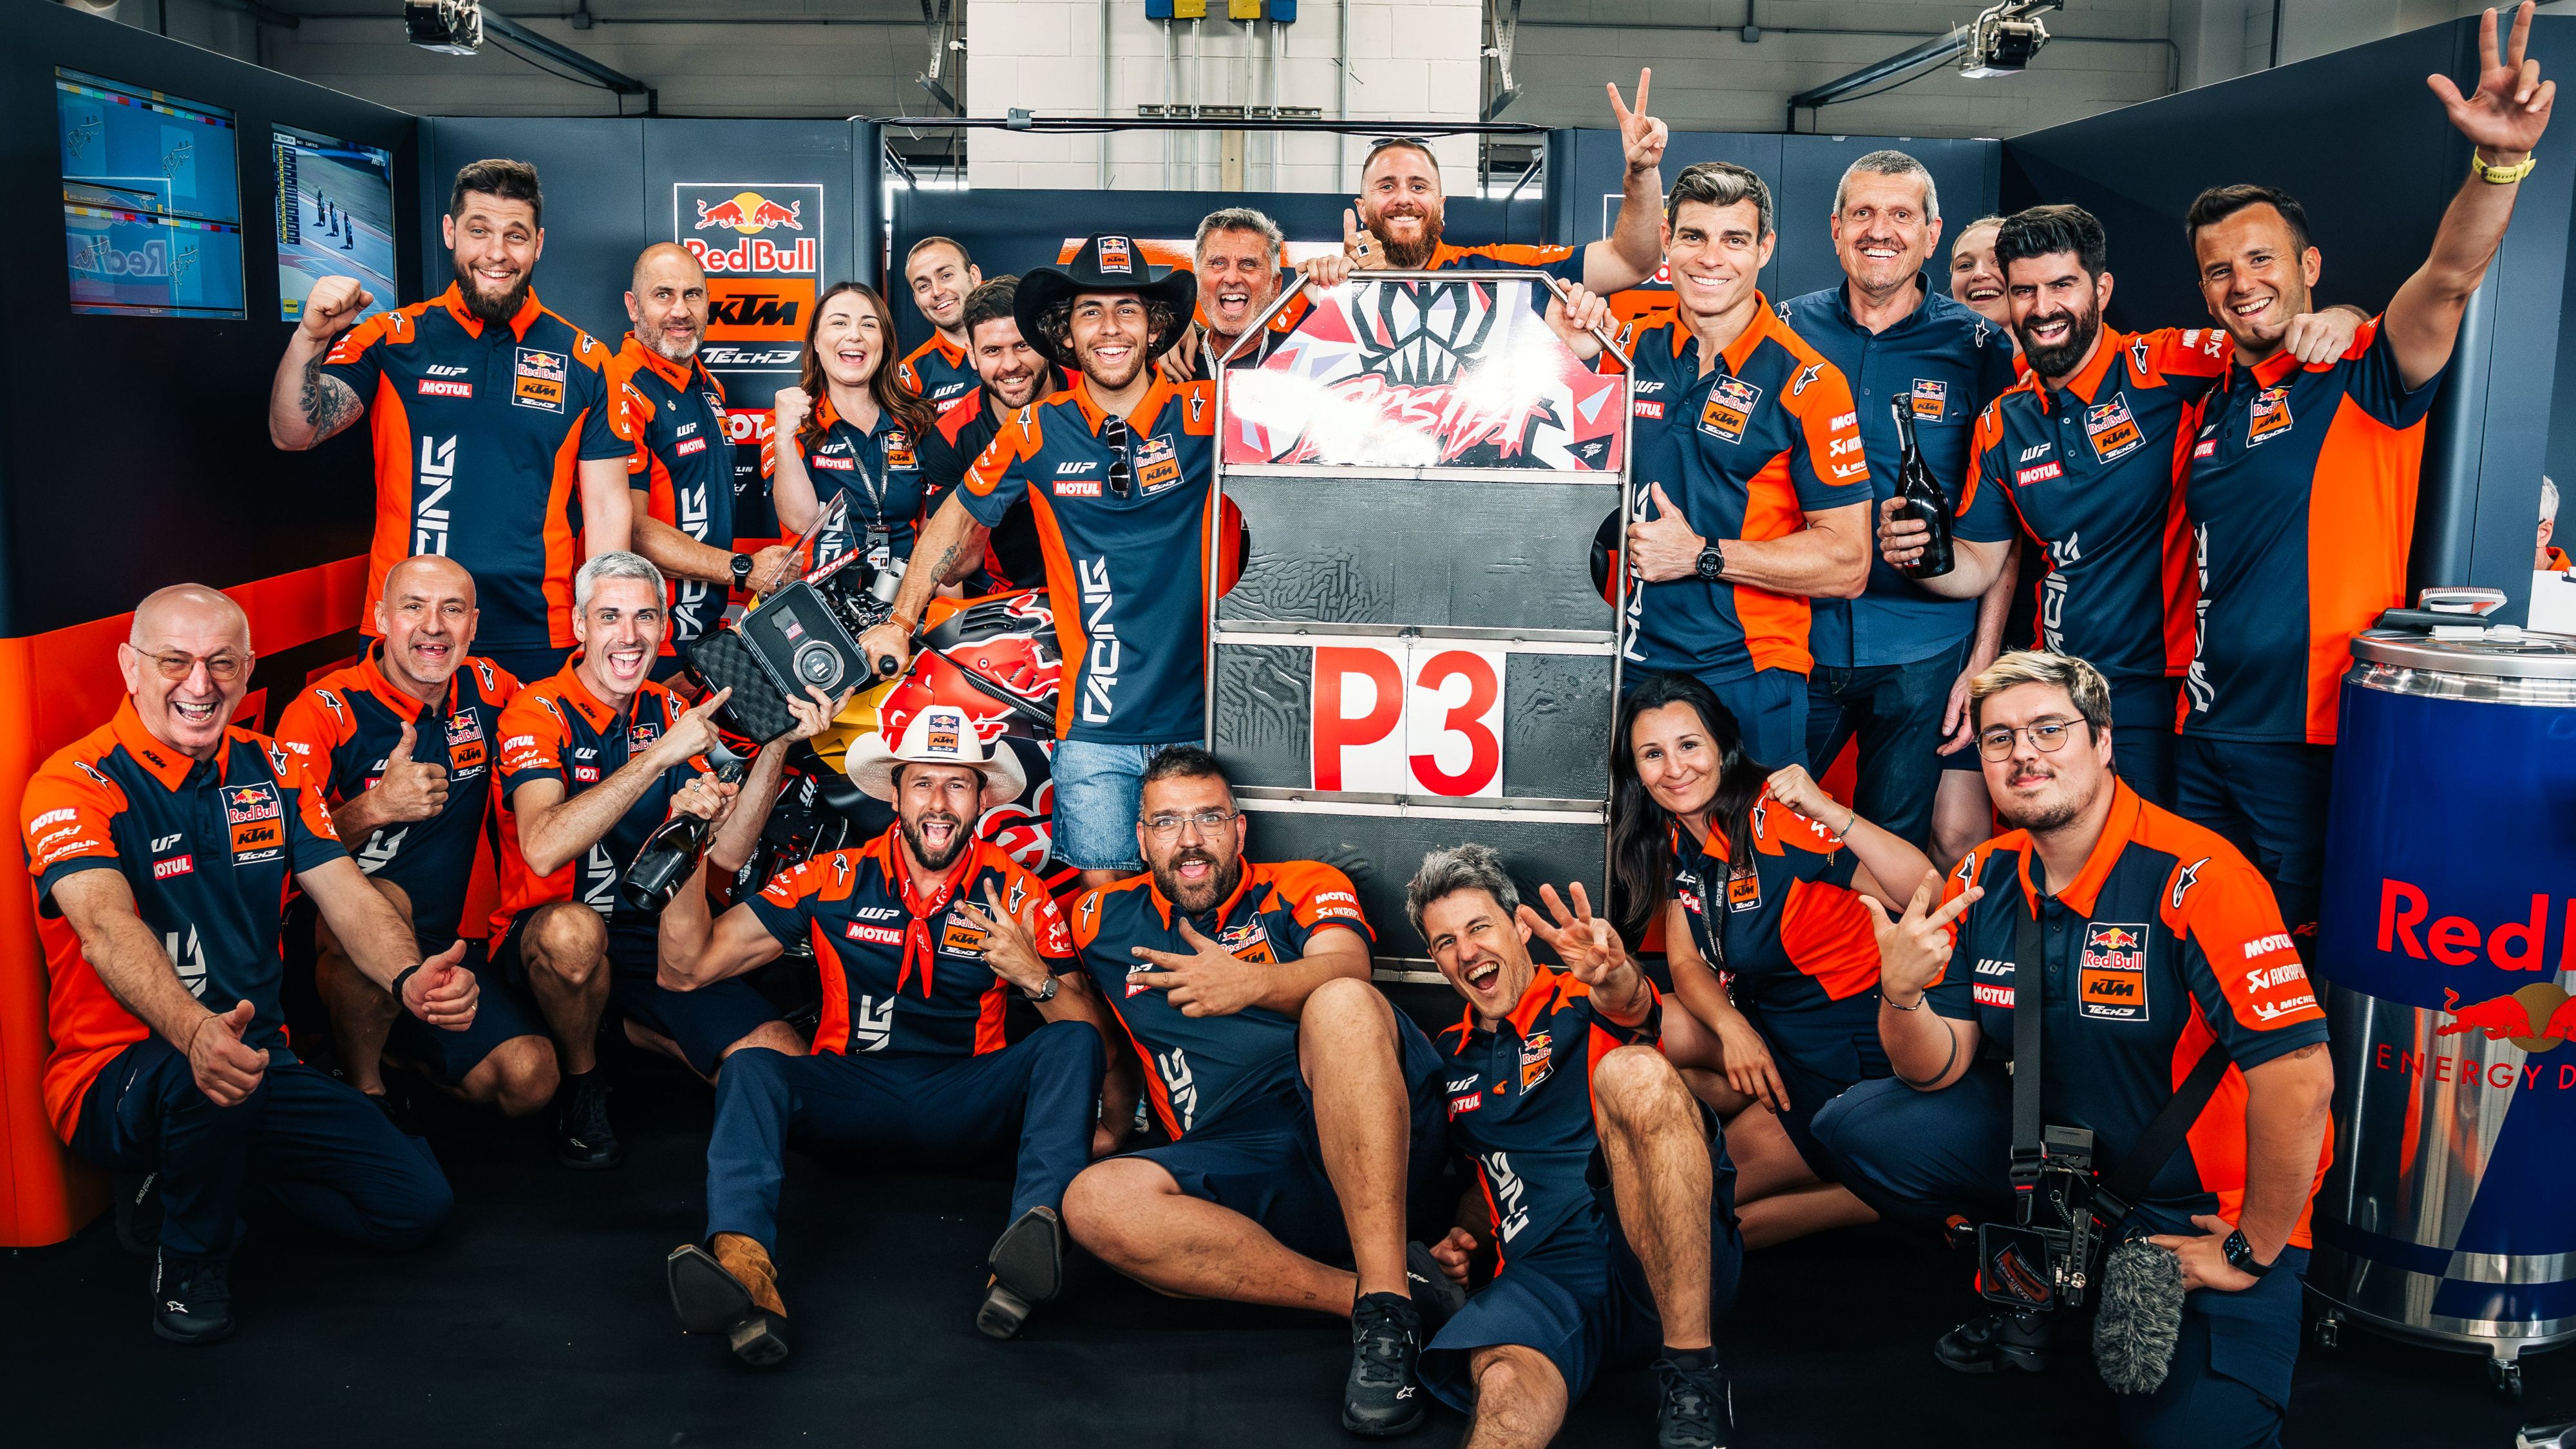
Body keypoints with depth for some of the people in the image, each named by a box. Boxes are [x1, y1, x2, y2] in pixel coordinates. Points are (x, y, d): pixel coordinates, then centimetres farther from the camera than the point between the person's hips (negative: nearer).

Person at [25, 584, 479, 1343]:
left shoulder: (272, 770, 5)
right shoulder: (74, 784, -13)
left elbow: (348, 897, -3)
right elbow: (109, 930, -31)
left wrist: (411, 979, -27)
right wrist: (195, 1032, -52)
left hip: (258, 1062, 6)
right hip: (119, 1076, -5)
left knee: (418, 1202, -5)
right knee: (206, 1080, -40)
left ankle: (203, 1173, 15)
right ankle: (190, 1259, -8)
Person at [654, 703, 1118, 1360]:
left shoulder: (1018, 896, 3)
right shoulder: (833, 880, 4)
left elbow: (1092, 1030, 1)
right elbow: (686, 969, 1)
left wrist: (1035, 976, -19)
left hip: (966, 1109, 0)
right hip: (852, 1102, 0)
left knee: (1071, 1043, -25)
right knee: (752, 1068, -27)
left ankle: (1036, 1234, -47)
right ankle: (742, 1264, -51)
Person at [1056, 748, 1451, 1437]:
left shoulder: (1304, 887, 14)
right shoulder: (1107, 921, 23)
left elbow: (1346, 969, -9)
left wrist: (1255, 982, -27)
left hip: (1377, 1142, -2)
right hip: (1241, 1169, 2)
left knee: (1339, 1004, -33)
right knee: (1095, 1202, -26)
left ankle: (1387, 1294, -35)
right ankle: (1355, 1294, -26)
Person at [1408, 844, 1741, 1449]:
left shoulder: (1581, 999, 10)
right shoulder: (1453, 1057, 23)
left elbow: (1633, 1005, -16)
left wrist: (1616, 976, -41)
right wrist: (1455, 1236, 13)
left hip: (1669, 1264, 0)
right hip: (1549, 1271, 0)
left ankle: (1692, 1370, -26)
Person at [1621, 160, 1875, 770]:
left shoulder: (1804, 382, -8)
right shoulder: (1631, 349, 4)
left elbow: (1847, 564, -10)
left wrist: (1702, 556, -15)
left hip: (1746, 677, -4)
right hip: (1628, 665, 4)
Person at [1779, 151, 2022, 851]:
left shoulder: (1978, 349, 0)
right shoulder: (1787, 332, 2)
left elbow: (2003, 530, 1)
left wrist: (1983, 660, -2)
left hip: (1923, 654, -1)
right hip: (1797, 639, 1)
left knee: (1895, 845, 9)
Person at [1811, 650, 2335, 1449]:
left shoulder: (2191, 876, -25)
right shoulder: (1984, 879, -4)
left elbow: (2299, 1073, -28)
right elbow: (1938, 1071, -3)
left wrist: (2255, 1253, -18)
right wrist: (1901, 997, -26)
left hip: (2203, 1197, -5)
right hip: (2057, 1142, 6)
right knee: (1859, 1127, -10)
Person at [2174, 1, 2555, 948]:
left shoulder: (2362, 377, -5)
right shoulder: (2208, 404, 11)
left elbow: (2451, 277, -23)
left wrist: (2501, 160, -40)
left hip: (2318, 736, -5)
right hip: (2207, 730, 6)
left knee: (2313, 952, 3)